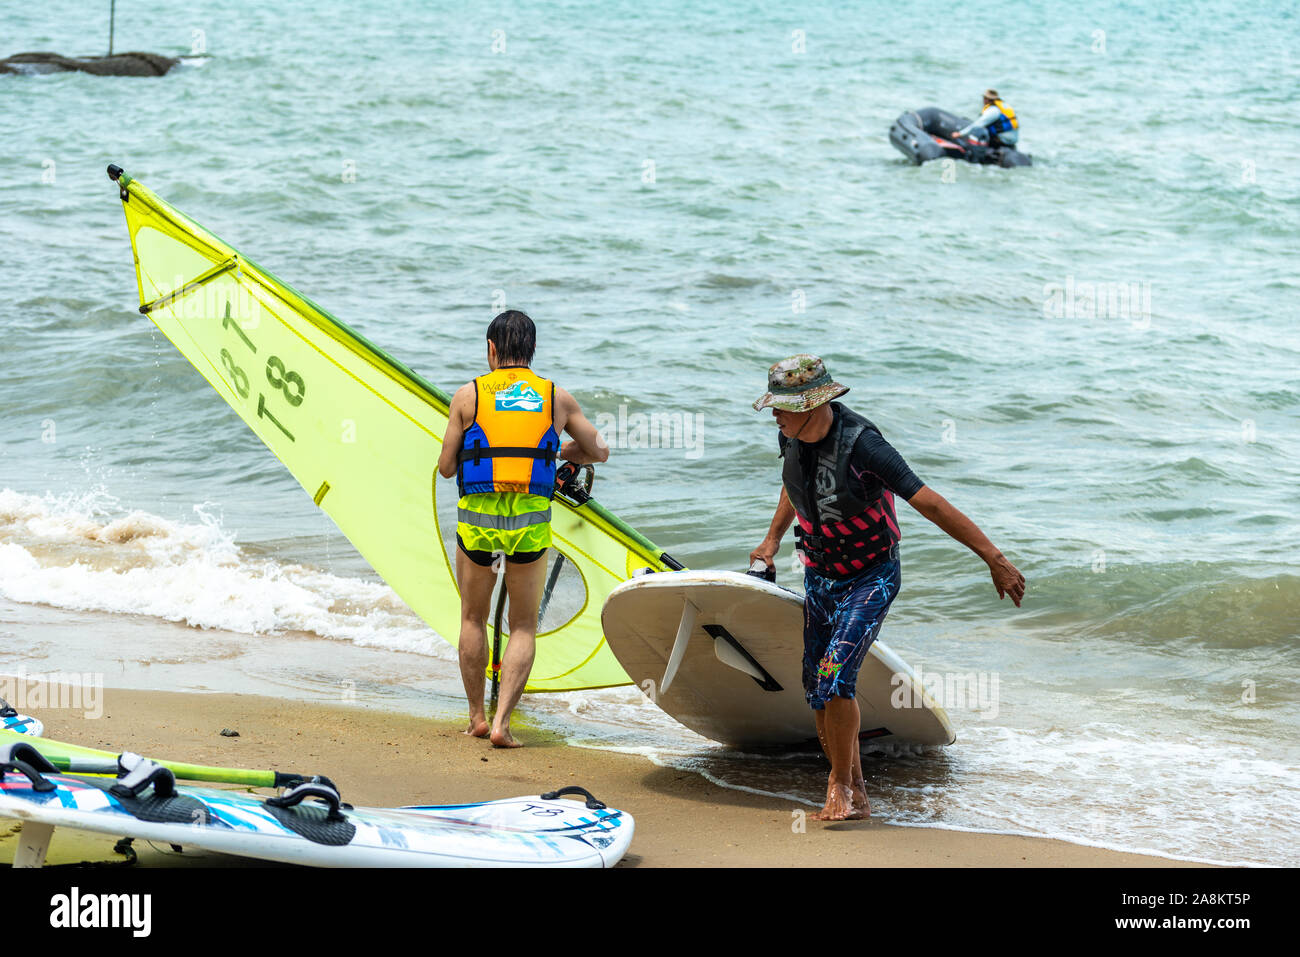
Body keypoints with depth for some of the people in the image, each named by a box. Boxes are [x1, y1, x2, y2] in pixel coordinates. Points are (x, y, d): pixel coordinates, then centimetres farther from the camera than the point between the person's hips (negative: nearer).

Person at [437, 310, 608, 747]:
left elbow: (446, 467, 5)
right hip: (531, 526, 0)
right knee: (524, 626, 12)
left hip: (477, 520, 0)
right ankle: (501, 722, -1)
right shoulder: (558, 398, 6)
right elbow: (600, 452, 17)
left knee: (473, 618, 21)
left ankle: (476, 717, 24)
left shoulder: (468, 395, 1)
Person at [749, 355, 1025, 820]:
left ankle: (840, 786, -4)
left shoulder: (860, 443, -29)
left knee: (835, 676, -21)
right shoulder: (790, 437, -7)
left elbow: (930, 504, -30)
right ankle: (854, 795, 18)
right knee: (817, 690, 5)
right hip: (819, 576, 7)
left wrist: (994, 559, -31)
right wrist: (773, 538, 24)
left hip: (870, 578, -7)